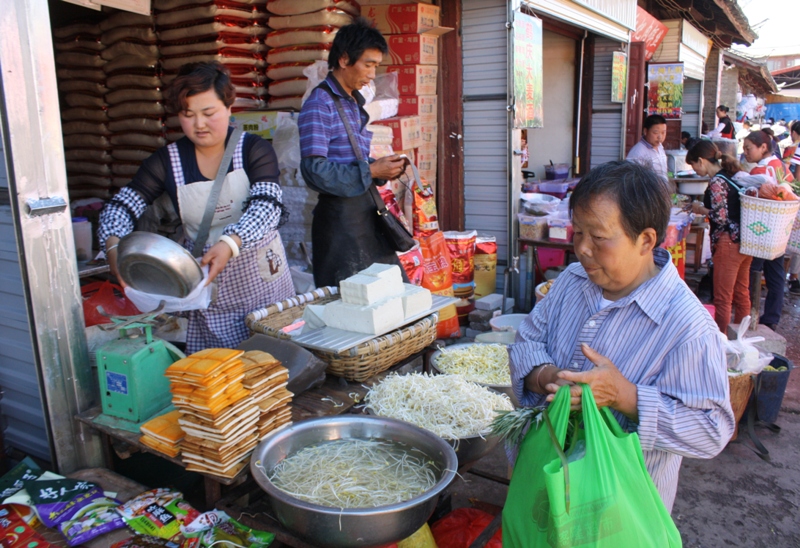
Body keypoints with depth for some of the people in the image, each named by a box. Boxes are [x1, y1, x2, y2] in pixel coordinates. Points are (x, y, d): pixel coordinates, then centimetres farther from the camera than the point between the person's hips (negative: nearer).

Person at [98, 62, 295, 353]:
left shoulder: (254, 149, -7)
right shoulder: (167, 161, -1)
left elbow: (267, 207, -20)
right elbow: (120, 207, -4)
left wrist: (230, 244, -38)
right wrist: (113, 246, -25)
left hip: (260, 273, -1)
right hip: (204, 280, 1)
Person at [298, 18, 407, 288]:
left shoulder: (355, 103, 15)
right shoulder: (319, 105, -12)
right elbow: (314, 170, -21)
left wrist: (383, 169, 2)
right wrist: (371, 171, -18)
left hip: (367, 210, 8)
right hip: (339, 214, -8)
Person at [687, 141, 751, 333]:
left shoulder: (716, 182, -15)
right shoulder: (733, 174, 11)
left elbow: (720, 217, -20)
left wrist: (700, 209, -4)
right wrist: (704, 208, 13)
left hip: (728, 243, -9)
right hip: (745, 241, 9)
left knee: (723, 299, -1)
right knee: (741, 293, 17)